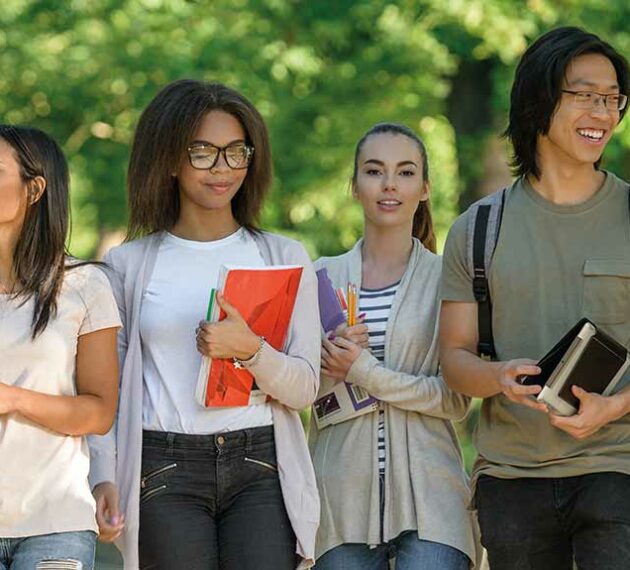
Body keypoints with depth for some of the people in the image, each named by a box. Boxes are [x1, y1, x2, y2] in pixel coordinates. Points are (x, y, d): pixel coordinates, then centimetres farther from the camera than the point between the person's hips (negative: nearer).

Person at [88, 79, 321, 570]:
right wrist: (104, 477, -8)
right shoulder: (129, 266, 9)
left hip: (260, 466, 1)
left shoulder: (285, 258, 12)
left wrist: (249, 349, -13)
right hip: (165, 470, 0)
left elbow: (304, 388, 6)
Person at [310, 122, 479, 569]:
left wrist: (365, 373, -13)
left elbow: (458, 399, -5)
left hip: (427, 494, -2)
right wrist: (328, 364, -13)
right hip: (342, 494, 2)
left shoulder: (447, 277, 3)